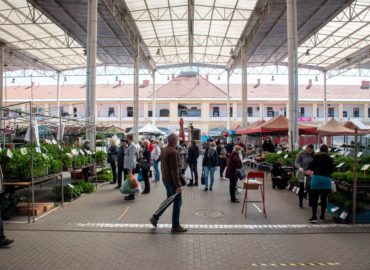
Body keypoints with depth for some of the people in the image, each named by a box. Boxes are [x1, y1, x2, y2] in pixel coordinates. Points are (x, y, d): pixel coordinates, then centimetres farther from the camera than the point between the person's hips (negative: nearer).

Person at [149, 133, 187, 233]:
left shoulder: (164, 150, 8)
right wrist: (178, 185, -21)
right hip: (172, 180, -9)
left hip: (165, 179, 9)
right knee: (177, 203, 2)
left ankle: (155, 218, 24)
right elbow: (174, 170, -23)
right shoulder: (173, 152, -21)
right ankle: (175, 226, 10)